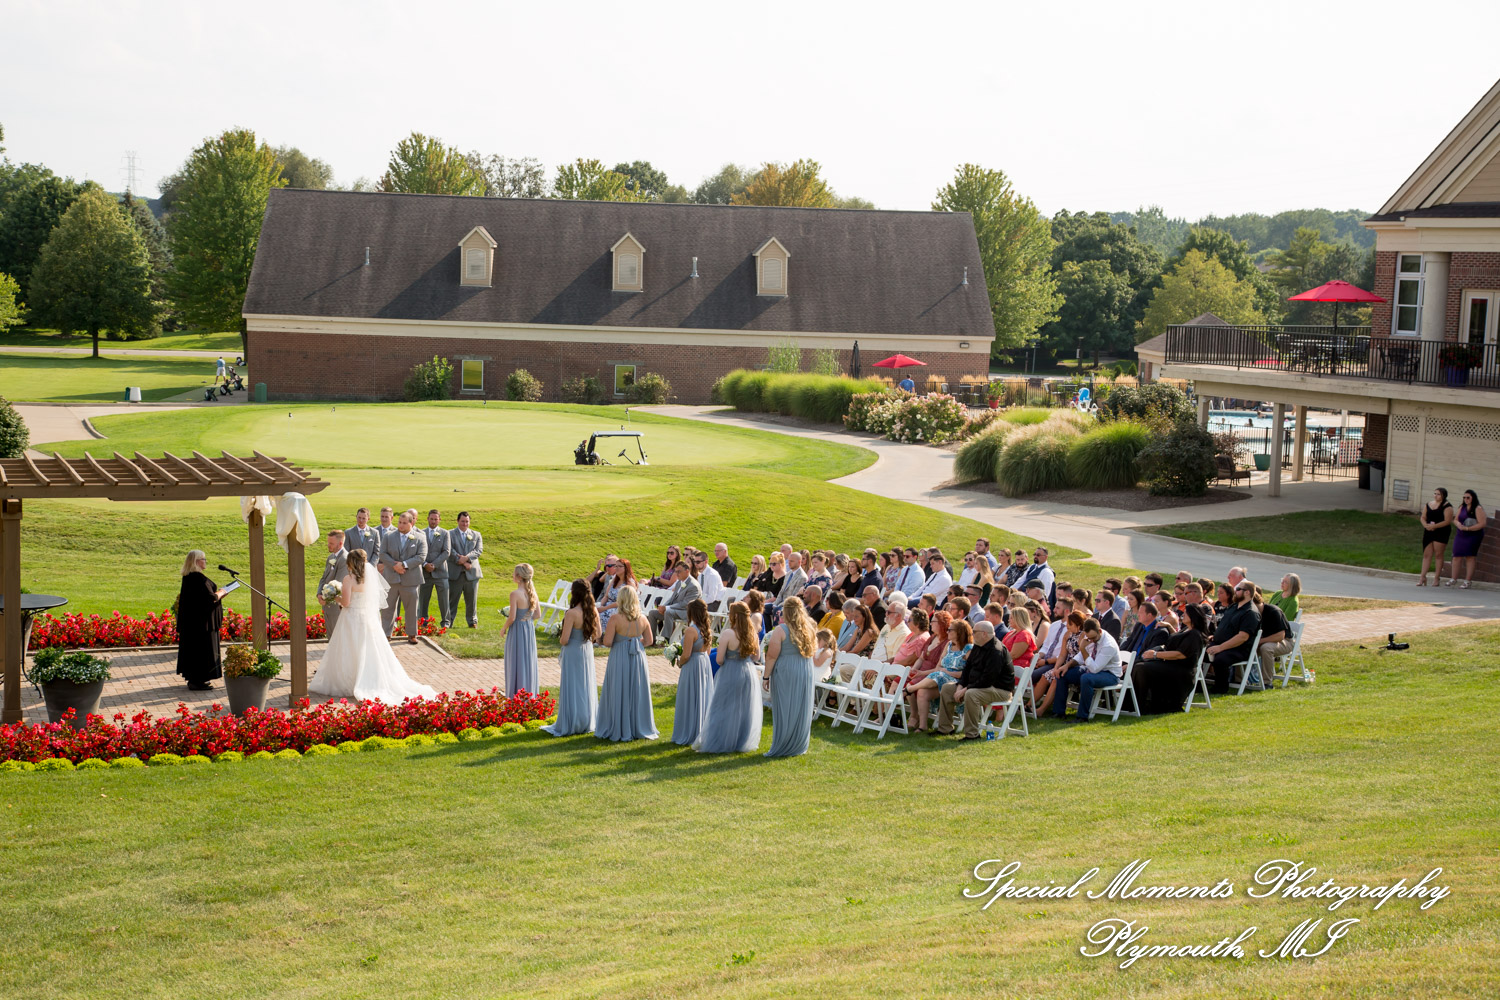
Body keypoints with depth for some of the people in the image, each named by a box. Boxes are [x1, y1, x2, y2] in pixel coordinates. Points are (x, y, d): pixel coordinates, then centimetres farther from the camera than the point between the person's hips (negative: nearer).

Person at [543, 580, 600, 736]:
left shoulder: (571, 613, -23)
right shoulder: (594, 611, -4)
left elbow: (564, 640, -21)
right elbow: (597, 634, 6)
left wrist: (560, 638, 1)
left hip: (573, 653, -6)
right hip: (588, 651, 6)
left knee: (572, 688, 3)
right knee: (587, 686, 17)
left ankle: (570, 725, 10)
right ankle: (588, 722, 25)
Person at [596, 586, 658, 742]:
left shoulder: (616, 619, -15)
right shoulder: (642, 619, -2)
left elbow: (607, 642, -16)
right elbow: (648, 641, 6)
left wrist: (619, 642, 4)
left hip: (620, 658, -4)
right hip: (638, 658, 4)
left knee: (619, 695, 6)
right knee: (637, 693, 14)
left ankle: (619, 730, 12)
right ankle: (639, 728, 22)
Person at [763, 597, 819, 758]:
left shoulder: (781, 630, -12)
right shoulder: (808, 629, 5)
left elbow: (772, 656, -12)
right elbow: (811, 653, 13)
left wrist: (766, 677, -5)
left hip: (785, 672, -5)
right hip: (805, 672, 5)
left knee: (784, 710, 2)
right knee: (801, 710, 11)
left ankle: (782, 748, 5)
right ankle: (799, 747, 17)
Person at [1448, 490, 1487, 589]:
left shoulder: (1478, 509, -8)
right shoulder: (1462, 507, 12)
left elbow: (1482, 524, -14)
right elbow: (1455, 520, 15)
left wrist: (1467, 528, -18)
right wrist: (1459, 525, -9)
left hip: (1473, 535, -6)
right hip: (1461, 535, 6)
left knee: (1469, 557, -4)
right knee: (1456, 556, 2)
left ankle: (1468, 581, 0)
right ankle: (1453, 579, 10)